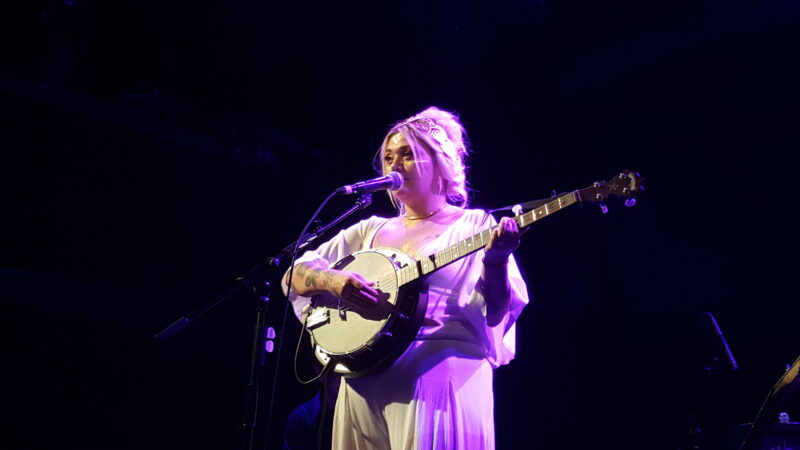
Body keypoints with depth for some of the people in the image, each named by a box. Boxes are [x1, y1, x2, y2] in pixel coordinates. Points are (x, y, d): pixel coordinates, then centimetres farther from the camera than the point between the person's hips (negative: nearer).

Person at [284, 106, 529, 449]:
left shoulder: (475, 226, 5)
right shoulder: (372, 229, 17)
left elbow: (498, 311, -4)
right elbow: (296, 272, 12)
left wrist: (495, 263, -23)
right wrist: (332, 280, -10)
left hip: (441, 375, -4)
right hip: (365, 377, 4)